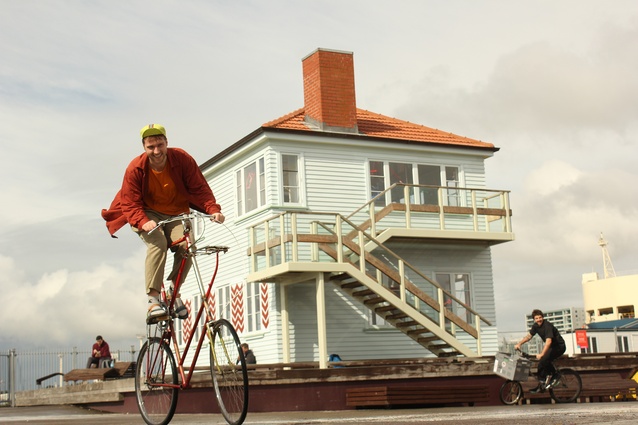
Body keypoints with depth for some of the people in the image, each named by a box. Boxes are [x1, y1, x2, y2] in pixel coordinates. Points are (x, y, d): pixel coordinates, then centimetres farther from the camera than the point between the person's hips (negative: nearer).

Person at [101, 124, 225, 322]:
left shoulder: (182, 159, -16)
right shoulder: (135, 168, -18)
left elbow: (199, 187, -14)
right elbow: (130, 204, -18)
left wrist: (213, 209, -31)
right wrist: (143, 222, -38)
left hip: (176, 214, 2)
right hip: (148, 214, -2)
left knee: (187, 246, -26)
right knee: (158, 242, -32)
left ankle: (174, 288, -2)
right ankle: (153, 300, -32)